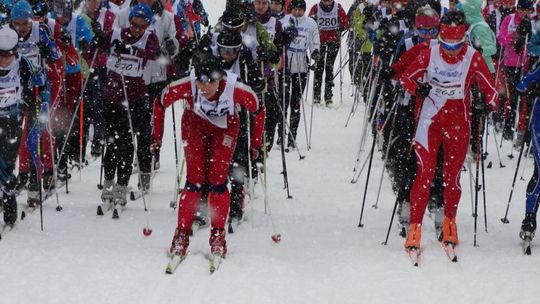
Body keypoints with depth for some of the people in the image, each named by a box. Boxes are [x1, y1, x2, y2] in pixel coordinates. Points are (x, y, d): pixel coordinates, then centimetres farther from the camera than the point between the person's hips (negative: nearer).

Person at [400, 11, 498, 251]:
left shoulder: (473, 58, -9)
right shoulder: (429, 55, -9)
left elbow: (490, 89, 0)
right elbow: (406, 77, 2)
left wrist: (488, 106, -18)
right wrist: (417, 89, -17)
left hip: (458, 122, 1)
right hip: (430, 120, -1)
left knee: (452, 176, 7)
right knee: (425, 172, -10)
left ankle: (449, 225, 25)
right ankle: (415, 228, -7)